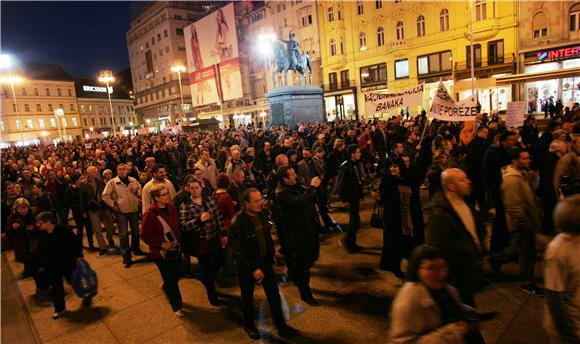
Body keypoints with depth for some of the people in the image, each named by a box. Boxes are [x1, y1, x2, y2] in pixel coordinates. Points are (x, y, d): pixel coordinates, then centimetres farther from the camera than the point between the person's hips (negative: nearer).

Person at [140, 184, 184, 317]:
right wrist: (161, 244, -19)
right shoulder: (150, 214, -19)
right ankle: (177, 306, 24)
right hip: (161, 252, -5)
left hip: (175, 249, 5)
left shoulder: (171, 208, -3)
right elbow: (144, 235, -14)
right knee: (171, 280, 4)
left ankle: (166, 287, 51)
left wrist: (178, 239, 3)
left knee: (176, 275, 16)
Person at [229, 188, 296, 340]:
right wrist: (253, 269, -21)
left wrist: (271, 257, 11)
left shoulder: (261, 214, -5)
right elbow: (238, 251, -22)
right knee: (248, 297, 17)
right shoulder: (237, 223, -25)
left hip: (265, 261, 5)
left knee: (274, 294, 12)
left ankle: (281, 325, 30)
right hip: (247, 266, -5)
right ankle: (249, 325, 41)